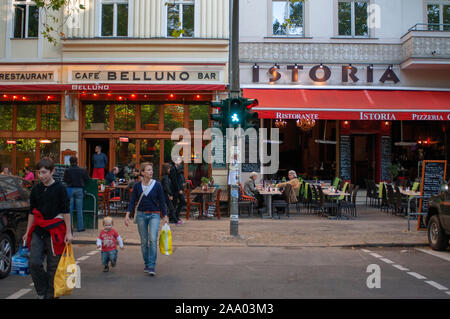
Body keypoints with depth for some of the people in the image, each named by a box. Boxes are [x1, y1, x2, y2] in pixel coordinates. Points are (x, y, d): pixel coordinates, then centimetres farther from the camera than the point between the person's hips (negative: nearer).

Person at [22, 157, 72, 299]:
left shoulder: (60, 188, -5)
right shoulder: (36, 190, 8)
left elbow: (66, 212, -4)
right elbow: (32, 212, 15)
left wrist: (68, 232, -6)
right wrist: (27, 232, 13)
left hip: (55, 231, -4)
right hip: (38, 231, 4)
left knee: (53, 266, 2)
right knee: (34, 263, -5)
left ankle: (50, 295, 16)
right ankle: (42, 292, 14)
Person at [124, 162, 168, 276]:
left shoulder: (157, 185, -2)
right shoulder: (137, 186, 2)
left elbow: (162, 202, 2)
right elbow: (132, 202, 2)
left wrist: (165, 216, 1)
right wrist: (127, 215, -9)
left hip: (154, 215, -2)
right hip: (141, 215, 2)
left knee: (153, 239, -15)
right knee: (144, 241, 8)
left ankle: (151, 267, -12)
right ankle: (146, 264, 24)